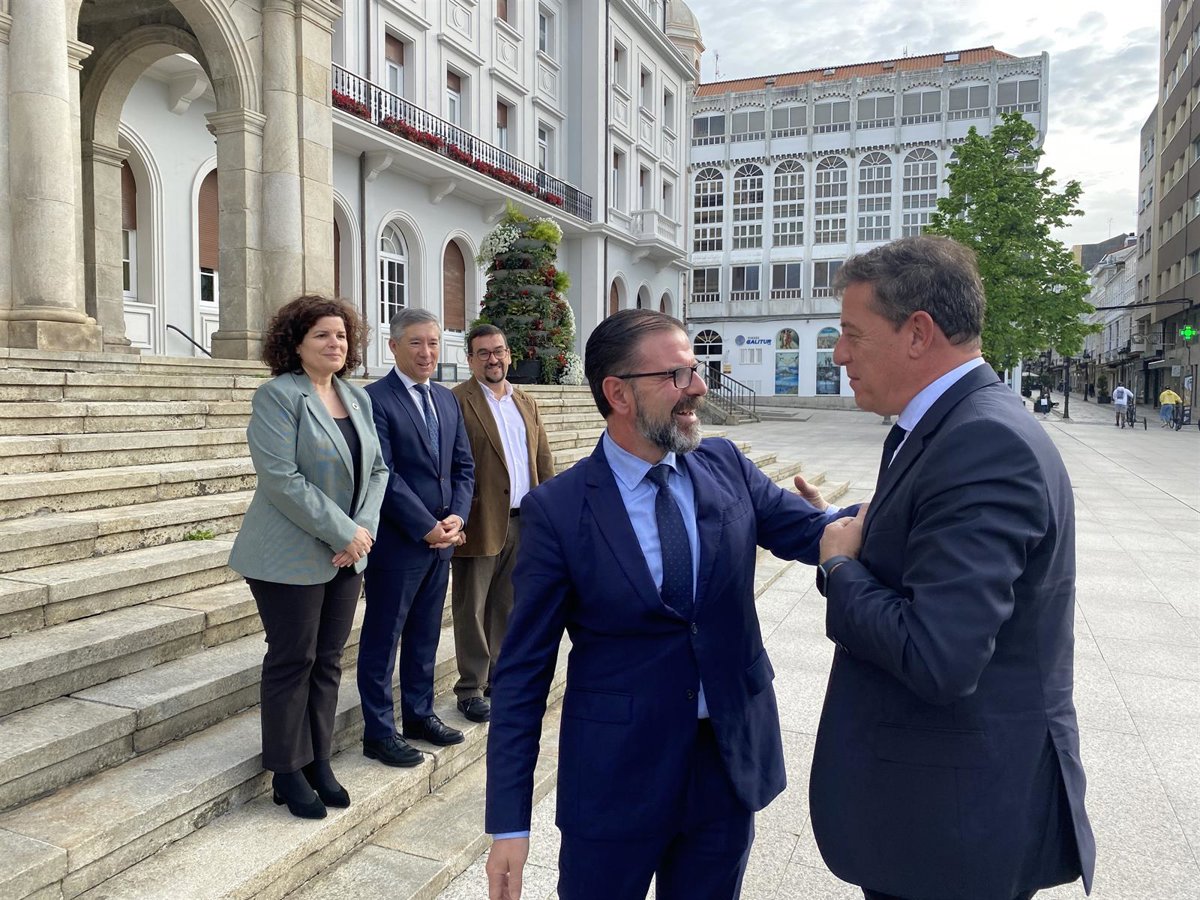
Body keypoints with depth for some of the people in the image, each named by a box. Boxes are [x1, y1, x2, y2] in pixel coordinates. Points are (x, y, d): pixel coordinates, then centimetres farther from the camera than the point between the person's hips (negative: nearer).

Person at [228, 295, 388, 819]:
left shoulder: (358, 399, 10)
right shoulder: (277, 396, -11)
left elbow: (377, 470, 10)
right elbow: (281, 478, -19)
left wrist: (364, 528, -7)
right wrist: (344, 533, -18)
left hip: (347, 556, 6)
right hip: (292, 556, -6)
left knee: (328, 661, 13)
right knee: (292, 662, 4)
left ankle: (319, 761, 27)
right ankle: (287, 772, 20)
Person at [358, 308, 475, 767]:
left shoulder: (447, 400, 12)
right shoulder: (375, 399, -11)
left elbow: (463, 466, 11)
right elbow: (384, 475, -17)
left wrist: (456, 517, -5)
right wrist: (427, 527, -16)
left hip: (441, 540, 7)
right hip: (396, 541, -7)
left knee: (425, 636, 17)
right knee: (382, 639, 6)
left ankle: (419, 714, 32)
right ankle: (378, 733, 18)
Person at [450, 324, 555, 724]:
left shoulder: (526, 402, 14)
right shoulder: (457, 401, -8)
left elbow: (544, 458, 14)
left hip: (523, 521, 6)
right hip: (481, 522, -6)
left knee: (507, 606, 16)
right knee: (472, 609, 6)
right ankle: (471, 688, 16)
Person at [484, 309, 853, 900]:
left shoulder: (727, 468, -3)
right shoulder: (556, 510, -14)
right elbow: (523, 672, -11)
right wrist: (510, 823, -11)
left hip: (733, 763, 4)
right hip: (615, 777, -3)